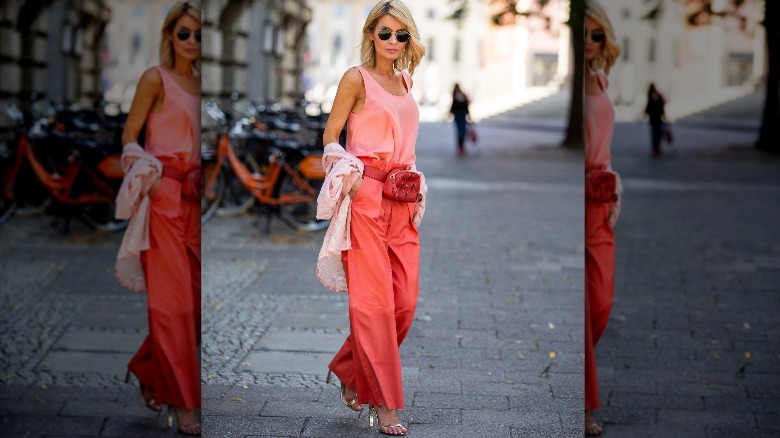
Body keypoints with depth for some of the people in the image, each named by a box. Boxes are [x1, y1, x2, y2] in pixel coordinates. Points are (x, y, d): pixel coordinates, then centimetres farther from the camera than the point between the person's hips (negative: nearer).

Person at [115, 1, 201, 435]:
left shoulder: (200, 81, 14)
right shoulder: (156, 78, -3)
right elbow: (130, 136, -3)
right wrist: (140, 168, -16)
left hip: (194, 194, 7)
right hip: (164, 192, -7)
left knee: (193, 295, 6)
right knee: (173, 297, -5)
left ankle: (150, 372, 26)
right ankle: (183, 401, 1)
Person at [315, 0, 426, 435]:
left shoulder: (406, 80, 17)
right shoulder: (357, 78, -1)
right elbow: (330, 137, -1)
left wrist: (412, 176, 14)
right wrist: (347, 173, -13)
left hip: (402, 199, 7)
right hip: (365, 195, -7)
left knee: (405, 300, 4)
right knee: (374, 299, -5)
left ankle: (351, 372, 24)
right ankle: (384, 403, 1)